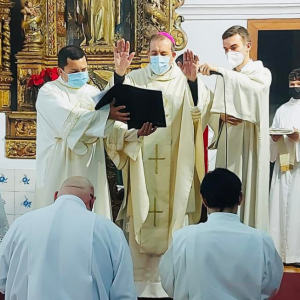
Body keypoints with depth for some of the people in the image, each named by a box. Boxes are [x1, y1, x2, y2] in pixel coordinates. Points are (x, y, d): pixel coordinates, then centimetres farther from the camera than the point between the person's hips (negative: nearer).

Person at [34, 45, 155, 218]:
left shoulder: (94, 93, 12)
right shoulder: (49, 92, -4)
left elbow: (111, 127, 1)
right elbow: (70, 119, -22)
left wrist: (135, 133, -17)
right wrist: (106, 114, -29)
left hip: (90, 168, 5)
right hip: (60, 169, -4)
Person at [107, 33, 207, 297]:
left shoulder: (183, 81, 3)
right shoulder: (136, 78, 5)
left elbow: (195, 115, -11)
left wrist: (193, 80, -27)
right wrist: (119, 74, -23)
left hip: (173, 163, 0)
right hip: (142, 161, 0)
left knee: (171, 215, 4)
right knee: (141, 217, 2)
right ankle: (140, 277, 11)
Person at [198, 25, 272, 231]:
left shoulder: (261, 72, 0)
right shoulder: (226, 77, 16)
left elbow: (253, 87, -26)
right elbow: (211, 113, 13)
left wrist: (220, 71, -32)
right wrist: (221, 116, -10)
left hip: (250, 146, -5)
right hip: (228, 146, 5)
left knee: (248, 193, -4)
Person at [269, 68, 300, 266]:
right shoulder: (282, 110, 20)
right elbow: (273, 136, 17)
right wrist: (275, 138, -4)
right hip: (283, 163, 4)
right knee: (280, 205, -1)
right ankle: (279, 250, 2)